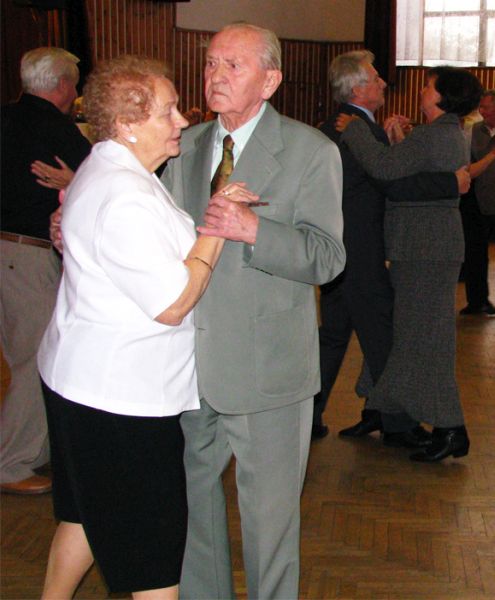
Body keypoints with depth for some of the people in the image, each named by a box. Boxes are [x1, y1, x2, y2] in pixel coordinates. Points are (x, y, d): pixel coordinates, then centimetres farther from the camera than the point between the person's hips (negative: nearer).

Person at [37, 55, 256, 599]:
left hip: (83, 382, 11)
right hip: (120, 396, -11)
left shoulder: (105, 171, 10)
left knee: (87, 515, 25)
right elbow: (173, 304, -23)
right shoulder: (125, 198, -25)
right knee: (153, 552, 2)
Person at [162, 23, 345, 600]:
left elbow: (327, 257, -15)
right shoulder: (187, 146, 8)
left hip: (267, 368, -5)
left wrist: (253, 230, -29)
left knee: (269, 509, 9)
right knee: (188, 490, 19)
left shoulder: (311, 151, -8)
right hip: (191, 362, 5)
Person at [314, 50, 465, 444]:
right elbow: (399, 186, -23)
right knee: (382, 337, 2)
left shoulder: (330, 128, 11)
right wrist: (454, 182, -15)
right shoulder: (366, 131, -18)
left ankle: (306, 418, 21)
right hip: (361, 256, -9)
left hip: (334, 250, 9)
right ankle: (397, 425, 14)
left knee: (333, 335, 16)